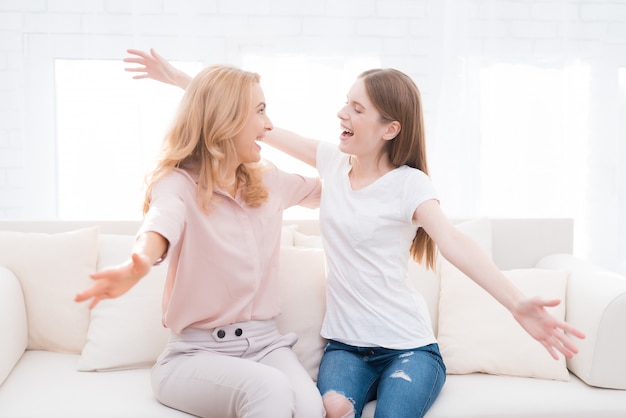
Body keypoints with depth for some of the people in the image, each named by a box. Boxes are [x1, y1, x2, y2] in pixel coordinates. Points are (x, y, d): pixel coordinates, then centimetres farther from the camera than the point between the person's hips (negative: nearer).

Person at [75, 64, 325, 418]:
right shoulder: (178, 183, -8)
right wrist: (137, 266, -53)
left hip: (265, 342, 4)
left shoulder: (269, 182, 10)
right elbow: (159, 228, -32)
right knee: (269, 389, -34)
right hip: (197, 351, -4)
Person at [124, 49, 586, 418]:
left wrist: (516, 302, -43)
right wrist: (181, 79, 12)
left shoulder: (408, 184, -9)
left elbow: (452, 241, -26)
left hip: (408, 345, -2)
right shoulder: (333, 161, 5)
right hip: (345, 343, 3)